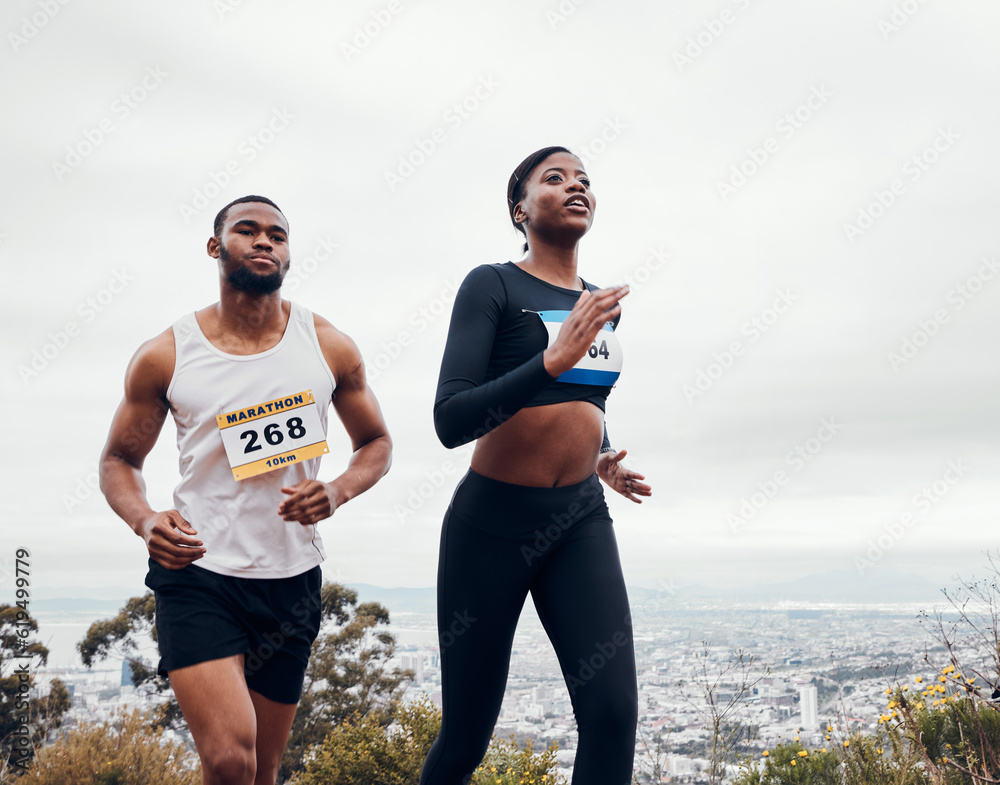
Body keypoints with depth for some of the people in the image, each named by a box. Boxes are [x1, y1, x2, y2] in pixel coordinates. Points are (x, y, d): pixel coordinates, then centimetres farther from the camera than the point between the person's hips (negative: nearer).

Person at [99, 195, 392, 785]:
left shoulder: (330, 348, 1)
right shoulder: (165, 357, -2)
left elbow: (377, 443, 11)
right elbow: (120, 459, 8)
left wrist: (338, 492, -11)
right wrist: (145, 520, -14)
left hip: (292, 581, 3)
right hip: (198, 572, -2)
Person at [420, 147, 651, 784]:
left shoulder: (603, 304, 11)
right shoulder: (493, 285, -8)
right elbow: (451, 421, -20)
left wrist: (603, 461, 10)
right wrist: (553, 360, -29)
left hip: (580, 522, 5)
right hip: (492, 521, -4)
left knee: (613, 711, -13)